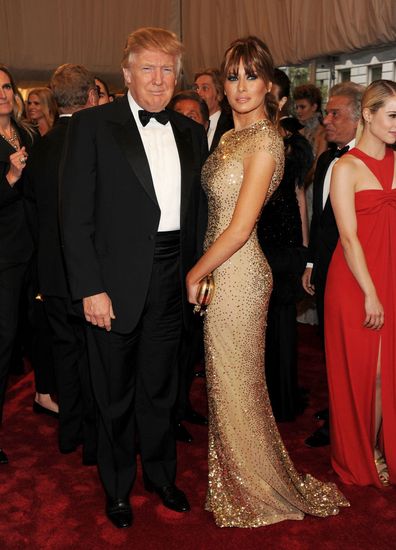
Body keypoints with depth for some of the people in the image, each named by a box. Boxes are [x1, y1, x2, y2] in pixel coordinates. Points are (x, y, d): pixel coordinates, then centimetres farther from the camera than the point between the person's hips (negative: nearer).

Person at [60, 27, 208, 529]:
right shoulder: (93, 125, -5)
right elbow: (75, 214, -10)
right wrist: (90, 288, -15)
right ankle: (117, 487, 34)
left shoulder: (191, 133, 10)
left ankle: (160, 473, 40)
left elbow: (197, 210, 12)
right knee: (116, 394, 12)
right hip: (117, 284, -4)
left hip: (172, 281, 4)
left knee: (160, 388, 18)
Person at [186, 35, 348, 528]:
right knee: (225, 378, 19)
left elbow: (239, 229, -20)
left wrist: (194, 275, -11)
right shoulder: (230, 137, 12)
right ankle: (237, 480, 40)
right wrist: (201, 272, 8)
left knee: (236, 382, 6)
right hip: (220, 272, 9)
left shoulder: (265, 142, -16)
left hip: (238, 275, -9)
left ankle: (257, 491, 29)